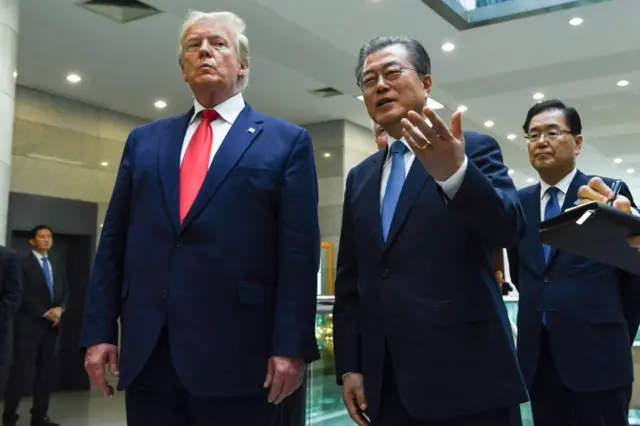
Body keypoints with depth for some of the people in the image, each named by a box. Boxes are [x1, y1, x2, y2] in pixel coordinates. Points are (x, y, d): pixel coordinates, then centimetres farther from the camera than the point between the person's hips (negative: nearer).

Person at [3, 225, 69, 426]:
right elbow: (22, 294, -11)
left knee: (47, 373, 5)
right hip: (28, 325, -6)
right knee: (22, 374, -5)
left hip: (51, 326, 6)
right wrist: (45, 313, -14)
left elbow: (65, 292, 14)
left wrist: (59, 309, -6)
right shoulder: (22, 264, -2)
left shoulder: (58, 267, 18)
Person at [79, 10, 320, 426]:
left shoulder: (287, 141, 4)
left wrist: (291, 346, -11)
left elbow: (299, 251, -4)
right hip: (146, 352, 4)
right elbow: (114, 241, 12)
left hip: (237, 354, -3)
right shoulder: (144, 140, 15)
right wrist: (100, 331, 5)